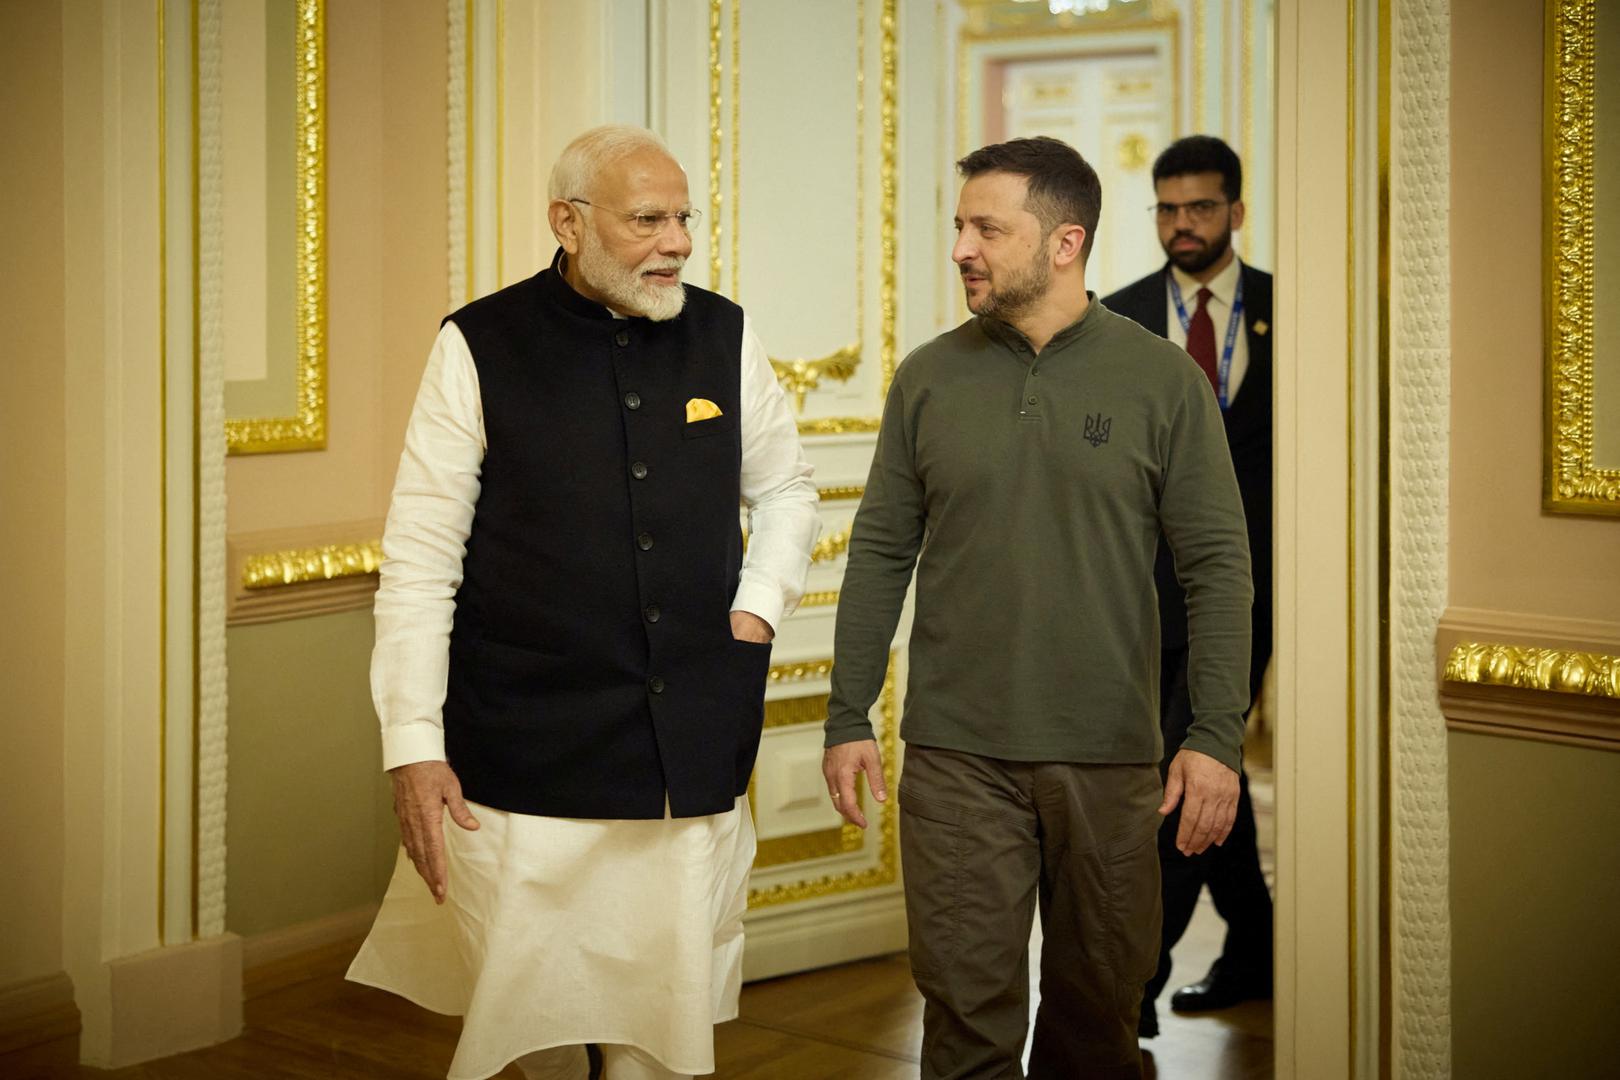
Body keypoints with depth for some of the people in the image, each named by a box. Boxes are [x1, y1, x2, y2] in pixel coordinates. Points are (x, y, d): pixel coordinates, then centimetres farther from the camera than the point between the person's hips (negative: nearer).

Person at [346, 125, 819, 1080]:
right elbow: (419, 565, -5)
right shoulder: (481, 347, -5)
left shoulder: (724, 335, 5)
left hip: (695, 760, 3)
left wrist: (761, 604, 4)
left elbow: (785, 489, 20)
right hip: (528, 760, -2)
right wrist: (413, 748, -9)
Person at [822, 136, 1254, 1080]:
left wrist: (1218, 736, -8)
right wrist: (848, 718, 4)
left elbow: (1218, 565, -2)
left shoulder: (1164, 379, -2)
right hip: (956, 754, 1)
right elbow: (881, 554, 7)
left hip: (1109, 754, 0)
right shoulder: (930, 379, 4)